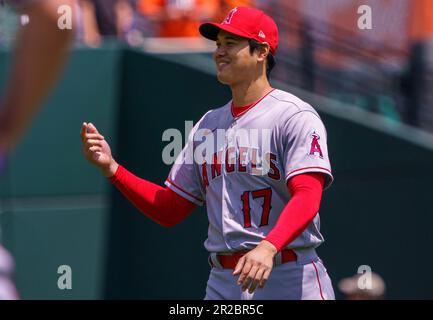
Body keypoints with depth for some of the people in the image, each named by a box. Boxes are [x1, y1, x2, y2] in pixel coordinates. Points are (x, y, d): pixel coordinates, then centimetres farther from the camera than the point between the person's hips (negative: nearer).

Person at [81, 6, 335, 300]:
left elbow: (307, 198, -18)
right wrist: (111, 168, 6)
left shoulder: (295, 116, -4)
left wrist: (269, 247, -35)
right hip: (223, 283, 6)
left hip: (290, 282, -6)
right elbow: (169, 211, 18)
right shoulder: (208, 125, 18)